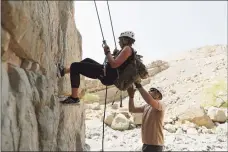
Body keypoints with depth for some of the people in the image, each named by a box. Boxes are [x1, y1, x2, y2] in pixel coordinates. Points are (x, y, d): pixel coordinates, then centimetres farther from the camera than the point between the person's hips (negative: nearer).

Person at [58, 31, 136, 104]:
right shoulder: (128, 50, 19)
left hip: (108, 75, -11)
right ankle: (63, 71, 33)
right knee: (87, 60, 28)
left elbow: (114, 64, -24)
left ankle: (74, 97, -6)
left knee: (75, 66, -9)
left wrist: (107, 52, -10)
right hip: (108, 74, 11)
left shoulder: (127, 48, -12)